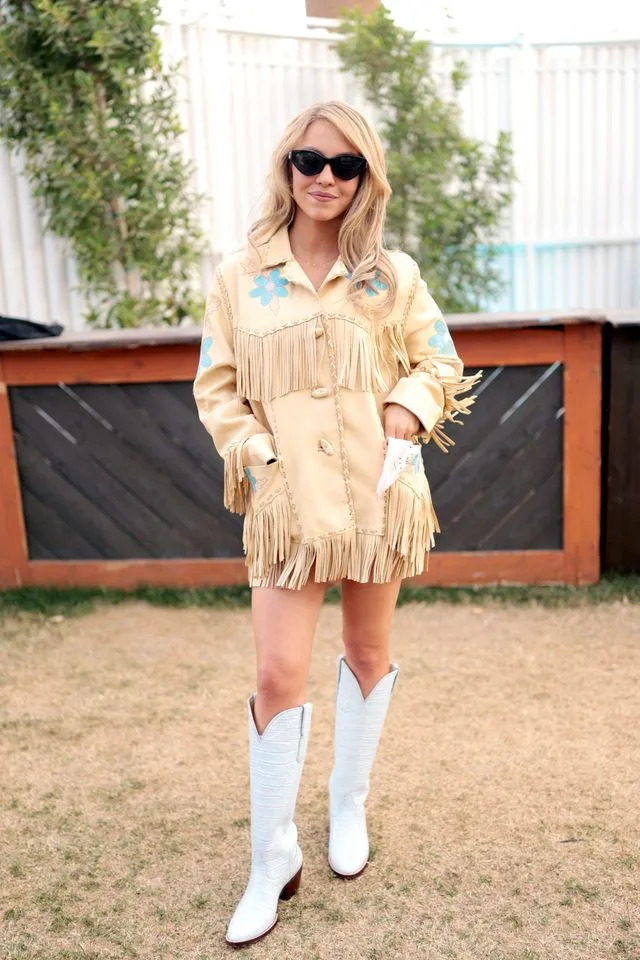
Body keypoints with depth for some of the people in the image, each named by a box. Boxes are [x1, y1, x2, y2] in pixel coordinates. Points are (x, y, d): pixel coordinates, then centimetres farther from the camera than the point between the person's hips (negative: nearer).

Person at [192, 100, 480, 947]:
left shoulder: (394, 275, 2)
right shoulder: (239, 276, 0)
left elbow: (441, 366, 9)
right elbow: (215, 386, 3)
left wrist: (410, 406, -10)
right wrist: (252, 454, -10)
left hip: (379, 495, 2)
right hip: (285, 501, -1)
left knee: (368, 654, 15)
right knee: (278, 677, -1)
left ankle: (349, 809, 38)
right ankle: (273, 862, 18)